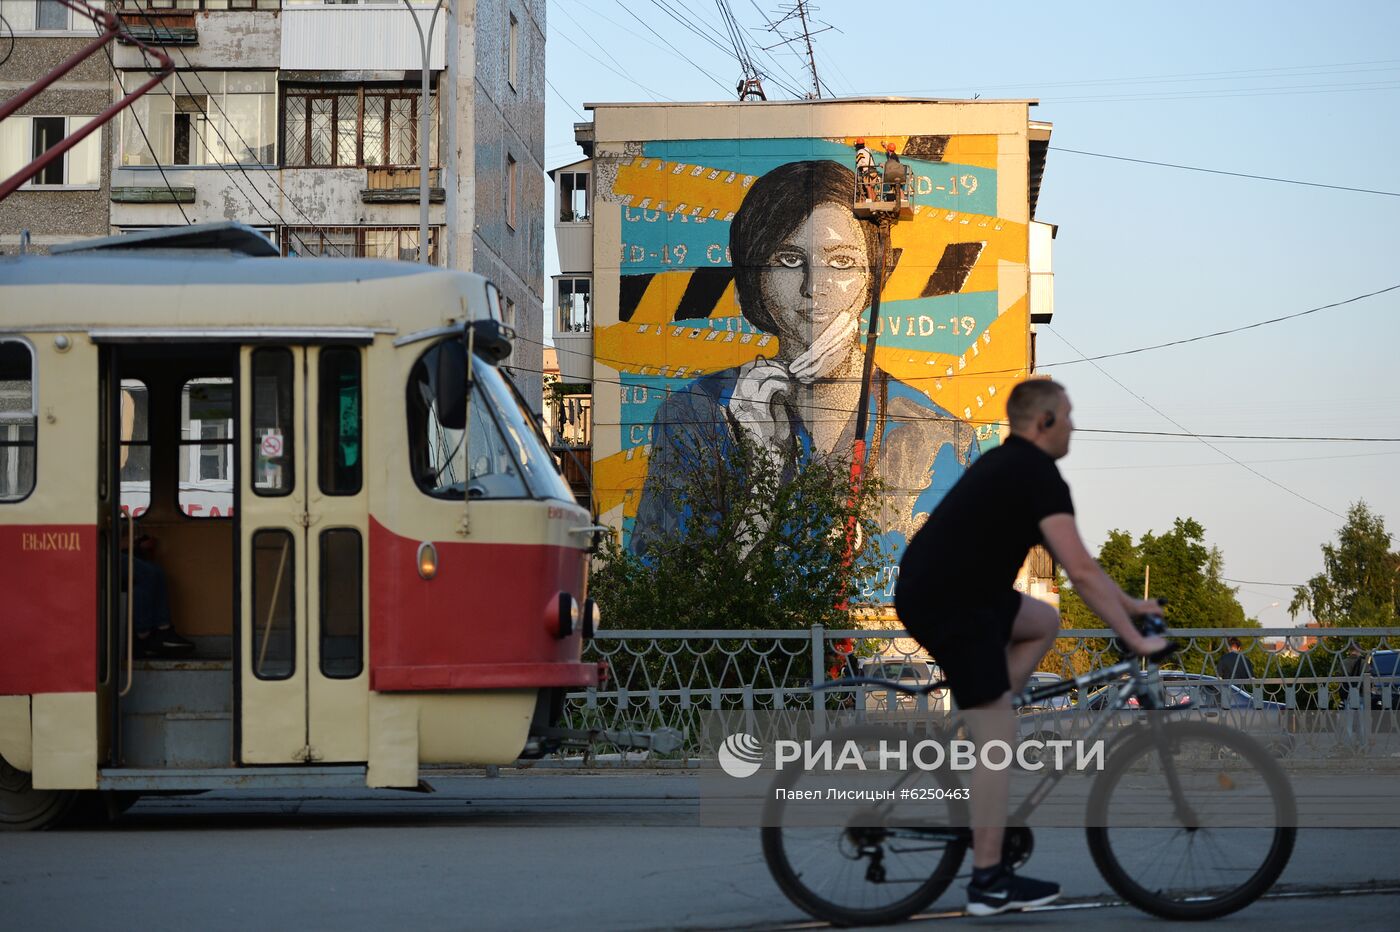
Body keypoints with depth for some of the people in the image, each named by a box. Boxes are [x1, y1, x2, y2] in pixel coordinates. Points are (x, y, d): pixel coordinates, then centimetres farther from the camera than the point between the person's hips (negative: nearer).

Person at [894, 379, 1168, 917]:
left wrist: (1129, 603, 27)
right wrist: (1135, 640, -16)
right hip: (948, 606, -10)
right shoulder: (1039, 474, -12)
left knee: (1044, 622, 26)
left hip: (933, 589, 10)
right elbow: (1080, 573, -20)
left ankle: (981, 728, 16)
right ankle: (988, 882, -3)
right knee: (1000, 738, -6)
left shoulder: (1010, 465, 19)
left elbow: (1074, 562, 26)